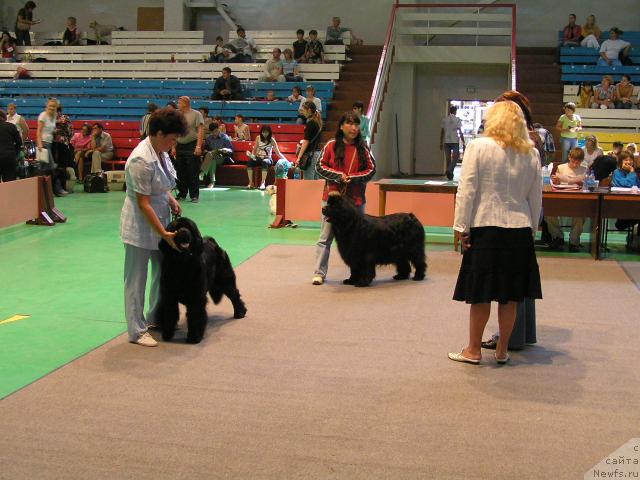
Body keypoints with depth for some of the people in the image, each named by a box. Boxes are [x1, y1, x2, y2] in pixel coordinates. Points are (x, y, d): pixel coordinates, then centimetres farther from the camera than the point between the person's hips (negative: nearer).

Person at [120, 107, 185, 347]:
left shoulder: (160, 151, 3)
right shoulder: (142, 160, -25)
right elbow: (144, 204, -24)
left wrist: (171, 200, 1)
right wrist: (164, 233, -22)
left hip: (160, 221, 9)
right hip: (140, 225, -9)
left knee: (163, 271, 17)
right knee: (137, 279, 1)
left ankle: (155, 318, 34)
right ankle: (137, 331, 10)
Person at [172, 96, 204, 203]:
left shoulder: (196, 114, -4)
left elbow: (200, 131, -10)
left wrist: (198, 146, -17)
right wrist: (173, 147, 10)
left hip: (192, 146, -5)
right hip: (180, 146, 5)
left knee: (193, 173, -5)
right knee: (180, 172, 8)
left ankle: (194, 195, 2)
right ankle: (182, 194, 18)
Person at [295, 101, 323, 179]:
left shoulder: (310, 123, -13)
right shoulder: (317, 121, 12)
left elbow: (306, 142, -15)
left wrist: (299, 157, -14)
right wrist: (303, 142, 21)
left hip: (311, 153, -9)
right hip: (318, 151, 9)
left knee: (308, 181, -8)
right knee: (316, 180, 10)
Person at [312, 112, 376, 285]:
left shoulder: (363, 148, 3)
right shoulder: (331, 145, -1)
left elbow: (371, 170, 3)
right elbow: (320, 166, 0)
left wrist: (353, 178, -12)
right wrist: (338, 176, -13)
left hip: (356, 199, 2)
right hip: (332, 197, -1)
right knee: (326, 237, 0)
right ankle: (319, 272, 4)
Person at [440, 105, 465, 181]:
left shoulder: (444, 119, 6)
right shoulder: (457, 120, -4)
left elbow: (442, 132, 8)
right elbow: (460, 132, -5)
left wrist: (441, 143, 14)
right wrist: (463, 143, 0)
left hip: (446, 141, 4)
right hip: (455, 141, -4)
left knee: (448, 158, 8)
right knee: (456, 157, 1)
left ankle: (450, 175, 10)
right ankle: (450, 170, -21)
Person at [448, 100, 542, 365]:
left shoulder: (479, 147, -7)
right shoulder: (532, 154, 4)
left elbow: (467, 191, -8)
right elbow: (536, 197, 10)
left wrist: (463, 227, -2)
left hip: (485, 227, -3)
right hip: (519, 230, 4)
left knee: (481, 295, 5)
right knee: (510, 296, 10)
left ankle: (474, 350, 15)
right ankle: (502, 350, 20)